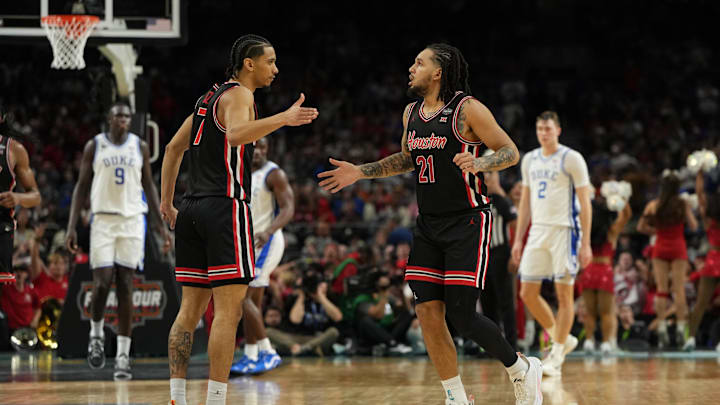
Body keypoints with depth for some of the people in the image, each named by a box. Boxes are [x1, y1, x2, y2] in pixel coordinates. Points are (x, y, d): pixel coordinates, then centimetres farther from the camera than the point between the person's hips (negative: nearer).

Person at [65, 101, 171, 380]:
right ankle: (96, 335, 18)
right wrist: (72, 226, -3)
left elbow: (149, 185, 13)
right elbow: (82, 186, 5)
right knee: (102, 283, -11)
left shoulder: (140, 147, 7)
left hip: (132, 221, 1)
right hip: (103, 219, -1)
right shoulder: (94, 146, 2)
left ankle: (123, 356, -3)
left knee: (125, 286, -3)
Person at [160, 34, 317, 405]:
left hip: (193, 208, 9)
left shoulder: (210, 96, 21)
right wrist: (283, 119, -37)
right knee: (228, 309, -9)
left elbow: (174, 148, 25)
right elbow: (235, 134, -29)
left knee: (191, 308, 10)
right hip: (225, 207, -9)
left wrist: (167, 203, 28)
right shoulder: (238, 94, -6)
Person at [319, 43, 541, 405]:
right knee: (428, 314, -1)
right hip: (428, 226, 7)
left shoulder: (468, 109, -11)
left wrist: (478, 163, -29)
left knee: (461, 315, -11)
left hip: (467, 222, -7)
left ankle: (521, 369, 12)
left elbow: (511, 152, -10)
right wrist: (360, 172, 18)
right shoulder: (412, 113, 10)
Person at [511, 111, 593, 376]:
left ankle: (557, 356, 2)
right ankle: (562, 339, 19)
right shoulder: (530, 160, 13)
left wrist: (586, 243, -13)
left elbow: (585, 202, -7)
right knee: (528, 293, 2)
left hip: (564, 230, -6)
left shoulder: (571, 159, -6)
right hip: (538, 232, 6)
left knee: (564, 294, -3)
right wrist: (518, 239, 13)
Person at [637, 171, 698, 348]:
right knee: (679, 289, 1)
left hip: (660, 248, 1)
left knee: (661, 289, 2)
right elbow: (693, 226, -6)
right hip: (678, 248, -1)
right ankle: (681, 328, -1)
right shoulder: (683, 204, -7)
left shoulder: (653, 205, -1)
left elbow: (641, 227, 1)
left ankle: (662, 328, -5)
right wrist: (689, 211, 10)